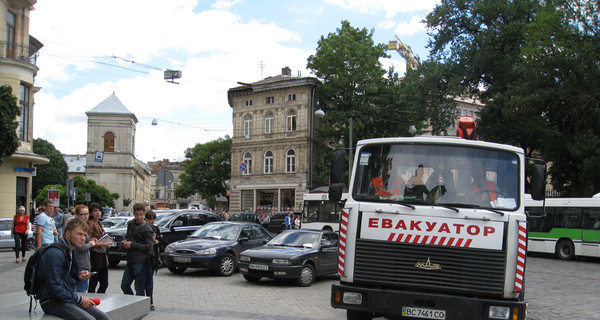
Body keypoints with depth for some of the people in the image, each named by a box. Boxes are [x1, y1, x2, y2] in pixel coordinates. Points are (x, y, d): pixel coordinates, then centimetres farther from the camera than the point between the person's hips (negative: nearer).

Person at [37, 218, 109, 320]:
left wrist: (78, 275, 3)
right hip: (52, 301, -9)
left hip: (67, 297, 9)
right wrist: (80, 300, -17)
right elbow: (55, 288, -23)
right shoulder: (55, 254, -20)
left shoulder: (70, 251, 11)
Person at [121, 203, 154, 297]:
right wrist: (125, 242, 4)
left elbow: (149, 247, -14)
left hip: (140, 262, -8)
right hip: (130, 261, 8)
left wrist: (132, 244, -14)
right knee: (124, 286, 12)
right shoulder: (131, 224, 13)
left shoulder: (147, 229, -10)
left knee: (139, 288, -4)